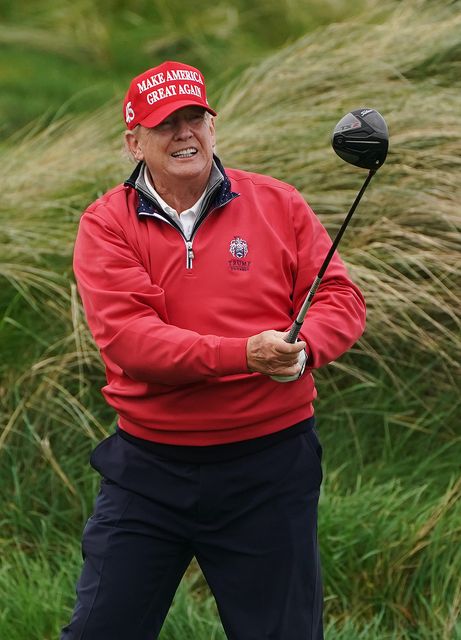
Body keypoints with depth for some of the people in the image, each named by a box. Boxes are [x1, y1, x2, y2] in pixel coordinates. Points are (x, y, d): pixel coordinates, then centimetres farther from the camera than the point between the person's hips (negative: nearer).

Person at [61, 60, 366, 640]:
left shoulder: (278, 205, 2)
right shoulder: (106, 224, -3)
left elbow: (341, 298, 1)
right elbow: (128, 337, -16)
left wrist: (303, 349, -22)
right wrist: (245, 354, -28)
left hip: (271, 467, 1)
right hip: (148, 467, 0)